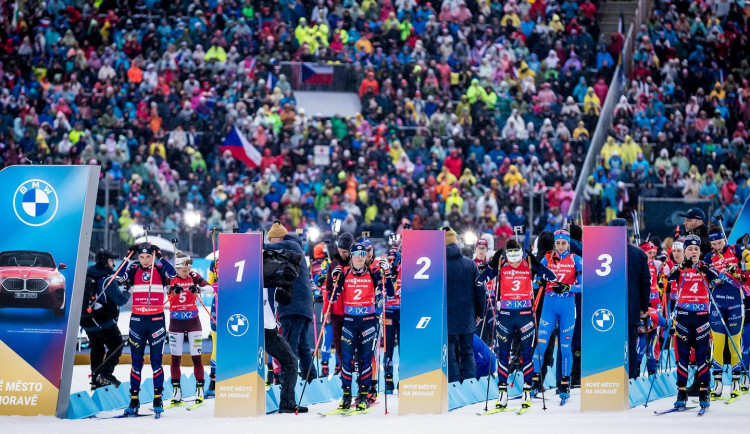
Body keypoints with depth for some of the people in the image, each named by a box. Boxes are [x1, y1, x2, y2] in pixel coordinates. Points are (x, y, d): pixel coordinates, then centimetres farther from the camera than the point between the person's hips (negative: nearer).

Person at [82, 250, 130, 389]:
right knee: (116, 346, 5)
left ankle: (95, 379, 19)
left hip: (87, 323, 7)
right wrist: (127, 294, 5)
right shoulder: (107, 279, -17)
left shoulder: (87, 276, 5)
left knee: (97, 348, 20)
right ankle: (105, 374, -11)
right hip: (104, 323, -7)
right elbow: (120, 299, -15)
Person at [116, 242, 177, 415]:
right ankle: (134, 400, 8)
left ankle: (158, 399, 7)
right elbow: (120, 277, -13)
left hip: (156, 319, -1)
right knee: (136, 361, 4)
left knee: (156, 361, 1)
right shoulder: (133, 271, 4)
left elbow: (173, 275, -17)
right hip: (137, 319, 1)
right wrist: (128, 258, -14)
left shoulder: (159, 270, 2)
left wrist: (160, 258, -16)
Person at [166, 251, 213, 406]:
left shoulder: (194, 277, -2)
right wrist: (173, 290, -37)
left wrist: (199, 289, -36)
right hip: (176, 322, 0)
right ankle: (176, 391, 9)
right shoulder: (171, 279, -3)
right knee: (175, 357, 3)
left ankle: (200, 390, 4)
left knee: (196, 356, -1)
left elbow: (210, 288, -15)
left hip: (193, 321, 0)